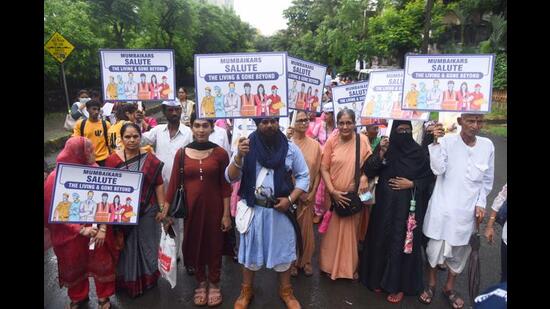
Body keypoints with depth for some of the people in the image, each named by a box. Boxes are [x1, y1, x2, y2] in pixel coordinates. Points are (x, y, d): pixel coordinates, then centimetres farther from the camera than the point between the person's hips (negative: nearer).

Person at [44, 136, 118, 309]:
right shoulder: (56, 178, -17)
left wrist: (103, 228, -16)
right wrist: (81, 229, -21)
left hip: (96, 229, 1)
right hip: (70, 233, -1)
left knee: (101, 262, 12)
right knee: (74, 266, 19)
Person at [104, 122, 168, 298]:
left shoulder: (150, 160, -4)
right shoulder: (112, 160, -5)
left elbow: (158, 185, -1)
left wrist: (162, 208, -5)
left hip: (147, 212, 0)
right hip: (122, 213, 0)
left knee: (146, 246, 15)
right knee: (126, 248, 15)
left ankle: (147, 279, 37)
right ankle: (127, 281, 37)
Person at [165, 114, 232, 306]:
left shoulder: (220, 153, -5)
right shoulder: (181, 153, -1)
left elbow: (225, 186, -4)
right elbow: (174, 184, 0)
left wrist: (226, 214, -6)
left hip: (214, 207, -1)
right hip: (190, 207, 2)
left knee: (214, 245, 10)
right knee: (194, 245, 13)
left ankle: (214, 285, 31)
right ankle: (201, 283, 35)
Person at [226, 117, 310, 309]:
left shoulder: (290, 148, -3)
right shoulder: (247, 147, -5)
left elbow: (304, 176, 2)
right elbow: (230, 177, -8)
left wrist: (290, 199, -11)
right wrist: (239, 156, -26)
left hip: (280, 209, 1)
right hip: (253, 209, 0)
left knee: (283, 249, 14)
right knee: (251, 249, 15)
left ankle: (286, 291, 36)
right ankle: (246, 291, 36)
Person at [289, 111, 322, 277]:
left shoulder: (315, 145, 2)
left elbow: (318, 171, 4)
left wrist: (312, 192, -3)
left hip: (308, 194, 2)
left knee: (306, 229, 10)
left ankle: (305, 261, 27)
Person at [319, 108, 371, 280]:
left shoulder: (363, 140, -6)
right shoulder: (331, 141, -7)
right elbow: (324, 168, -5)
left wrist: (364, 177, -18)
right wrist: (332, 191, -13)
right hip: (334, 194, 0)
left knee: (351, 231, 15)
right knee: (332, 231, 11)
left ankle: (350, 267, 34)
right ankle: (329, 265, 31)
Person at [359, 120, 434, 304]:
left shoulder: (419, 152, -3)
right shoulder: (384, 148, 0)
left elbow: (428, 177, 3)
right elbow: (368, 172, -7)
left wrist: (412, 184, -12)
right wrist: (380, 155, -20)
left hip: (408, 206, -1)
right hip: (385, 204, 2)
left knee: (402, 242, 3)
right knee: (382, 239, 9)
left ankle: (399, 285, 19)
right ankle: (378, 278, 28)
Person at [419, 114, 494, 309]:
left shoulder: (487, 145, 0)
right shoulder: (447, 142, -10)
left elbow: (487, 179, 9)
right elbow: (438, 170, -21)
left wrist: (481, 203, 4)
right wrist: (436, 142, -26)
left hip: (468, 210, 3)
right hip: (442, 207, -3)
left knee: (460, 251, 15)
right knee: (435, 248, 6)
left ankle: (449, 288, 36)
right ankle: (431, 285, 31)